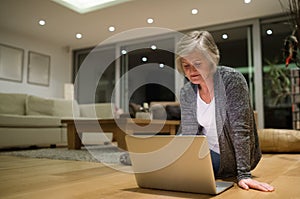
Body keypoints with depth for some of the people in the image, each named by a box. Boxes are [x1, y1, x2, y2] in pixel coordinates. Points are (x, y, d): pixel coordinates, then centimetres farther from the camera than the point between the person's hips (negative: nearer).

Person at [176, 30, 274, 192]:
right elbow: (188, 133, -3)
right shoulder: (186, 93, -7)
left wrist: (243, 174, -29)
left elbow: (241, 128, -27)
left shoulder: (232, 79, -23)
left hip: (233, 159, -4)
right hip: (207, 152, 5)